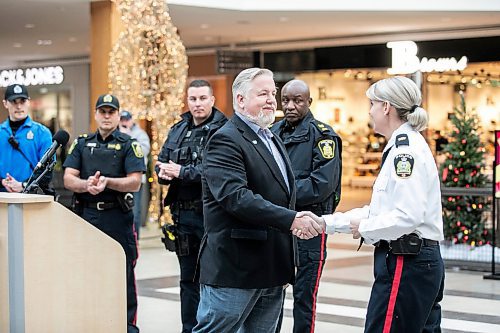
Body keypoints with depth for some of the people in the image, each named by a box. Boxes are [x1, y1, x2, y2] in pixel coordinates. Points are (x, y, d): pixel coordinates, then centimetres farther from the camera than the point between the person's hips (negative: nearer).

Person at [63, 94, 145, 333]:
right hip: (85, 215, 3)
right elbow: (68, 179, 3)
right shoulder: (81, 144, 13)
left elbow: (135, 182, -7)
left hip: (118, 217, -3)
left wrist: (107, 182, -20)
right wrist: (87, 184, -17)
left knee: (123, 273, 0)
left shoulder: (129, 145, 4)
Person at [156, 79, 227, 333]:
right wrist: (163, 173, -6)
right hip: (184, 214, 7)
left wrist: (182, 172, -19)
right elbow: (162, 161, 17)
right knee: (188, 278, 14)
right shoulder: (178, 130, 14)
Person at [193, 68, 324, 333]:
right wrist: (290, 219, -29)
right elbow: (235, 196, -25)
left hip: (272, 270, 9)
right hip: (235, 270, -9)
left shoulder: (271, 139, 19)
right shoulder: (226, 141, -11)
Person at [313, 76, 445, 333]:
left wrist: (364, 227, -9)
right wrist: (328, 222, 16)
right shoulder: (403, 146, 15)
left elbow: (408, 216, -24)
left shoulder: (406, 150, -16)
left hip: (406, 263, -10)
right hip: (421, 261, 10)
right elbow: (383, 208, 18)